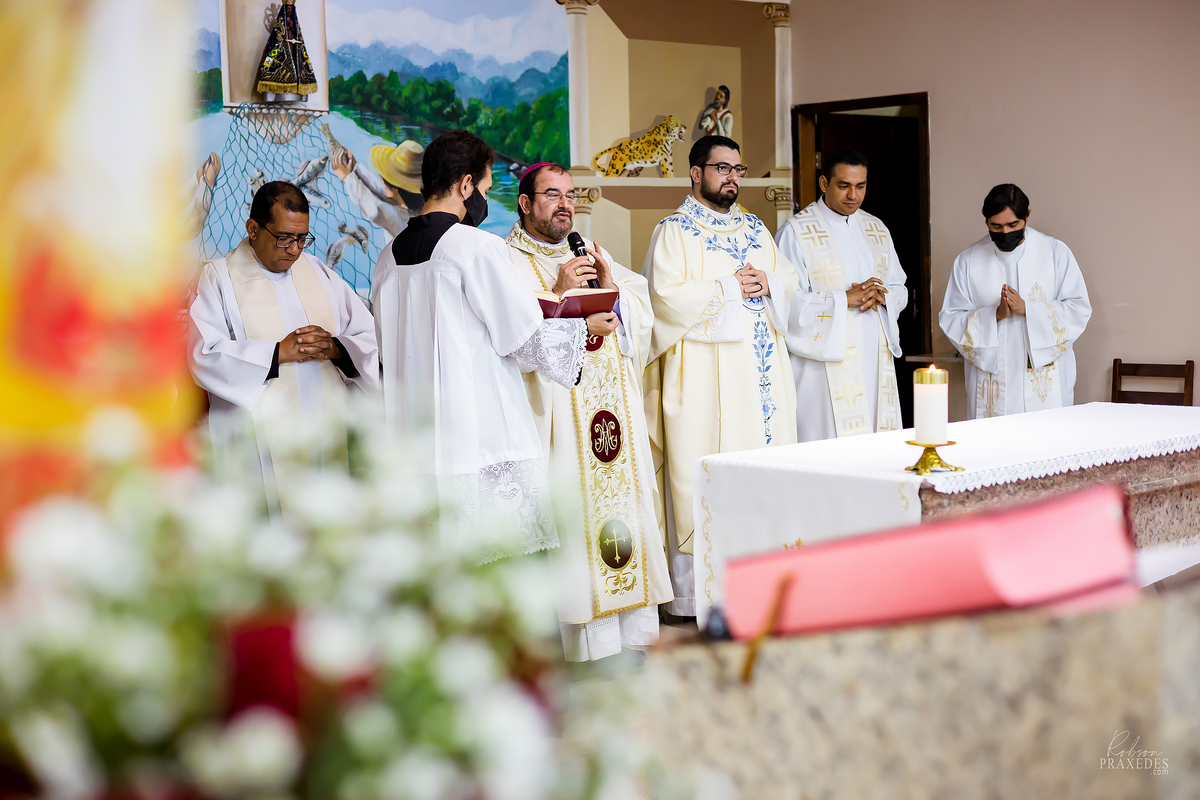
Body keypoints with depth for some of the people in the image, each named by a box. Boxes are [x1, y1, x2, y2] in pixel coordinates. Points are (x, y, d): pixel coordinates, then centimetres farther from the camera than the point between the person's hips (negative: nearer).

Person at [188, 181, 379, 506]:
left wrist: (335, 348, -10)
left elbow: (369, 340, 11)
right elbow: (205, 357, -10)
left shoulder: (319, 272, 15)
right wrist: (279, 353, -16)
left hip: (325, 435, 4)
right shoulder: (218, 278, 2)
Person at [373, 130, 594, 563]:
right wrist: (582, 328, 10)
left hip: (416, 440, 7)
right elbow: (526, 336, -8)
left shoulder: (389, 255, 10)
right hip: (484, 438, -7)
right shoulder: (478, 246, -10)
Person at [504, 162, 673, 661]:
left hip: (613, 407, 6)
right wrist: (558, 293, -17)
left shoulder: (592, 254, 20)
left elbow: (643, 313, 14)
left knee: (624, 490, 6)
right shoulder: (507, 261, -1)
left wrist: (610, 284, -3)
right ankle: (589, 638, -1)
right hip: (559, 411, -6)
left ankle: (633, 623, 14)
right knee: (573, 508, -8)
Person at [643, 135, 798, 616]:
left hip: (760, 369, 6)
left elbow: (789, 281, 18)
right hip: (705, 374, -6)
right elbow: (666, 296, -14)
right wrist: (730, 288, -11)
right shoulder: (674, 231, -1)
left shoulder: (755, 228, 19)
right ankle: (693, 589, -2)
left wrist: (767, 283, -4)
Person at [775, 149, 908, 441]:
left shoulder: (876, 228, 17)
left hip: (875, 360, 6)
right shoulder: (796, 231, -3)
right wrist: (845, 299, -17)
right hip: (826, 360, -6)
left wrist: (882, 297, -4)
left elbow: (900, 290, 19)